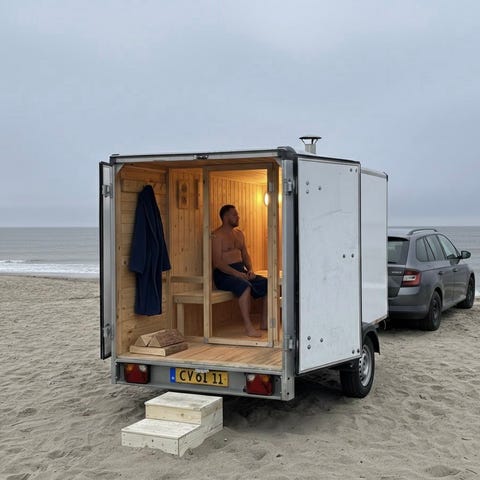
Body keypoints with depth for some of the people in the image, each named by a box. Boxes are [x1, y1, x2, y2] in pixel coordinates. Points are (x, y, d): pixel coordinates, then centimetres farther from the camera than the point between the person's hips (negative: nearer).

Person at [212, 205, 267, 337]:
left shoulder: (239, 233, 18)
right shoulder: (217, 236, -7)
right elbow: (217, 262, -15)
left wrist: (250, 269, 0)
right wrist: (236, 273, -24)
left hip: (241, 271, 8)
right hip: (224, 273, -8)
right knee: (245, 286, -36)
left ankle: (264, 323, -3)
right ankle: (248, 327, -33)